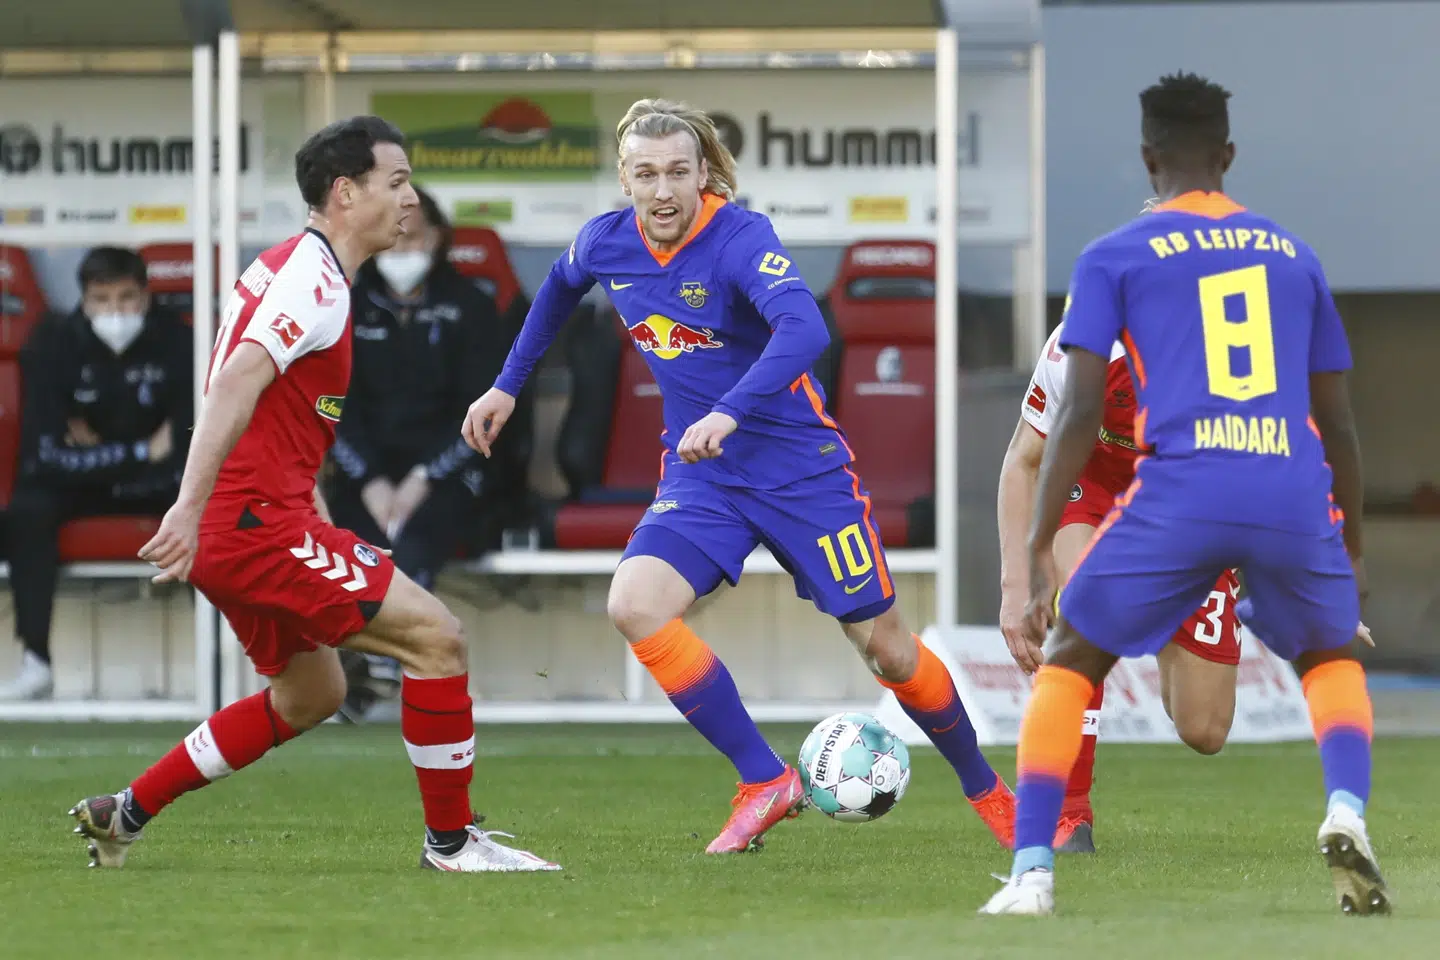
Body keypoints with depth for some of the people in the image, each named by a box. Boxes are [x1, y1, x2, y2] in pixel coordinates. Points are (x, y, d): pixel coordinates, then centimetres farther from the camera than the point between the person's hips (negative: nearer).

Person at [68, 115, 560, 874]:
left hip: (251, 522, 11)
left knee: (311, 693, 23)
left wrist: (317, 520, 26)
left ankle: (123, 814, 24)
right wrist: (190, 509, -32)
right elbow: (237, 383, -25)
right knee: (435, 635, -10)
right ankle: (450, 839, -3)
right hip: (259, 521, -11)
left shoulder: (296, 268, 19)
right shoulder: (316, 278, -13)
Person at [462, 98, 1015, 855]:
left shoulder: (740, 237, -22)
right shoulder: (605, 243, -4)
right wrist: (508, 385, 22)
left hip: (800, 470, -4)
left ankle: (987, 792, 27)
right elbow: (559, 290, 21)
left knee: (883, 645, 1)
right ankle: (765, 782, -12)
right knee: (635, 606, -22)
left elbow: (804, 329, -39)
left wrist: (729, 413, -51)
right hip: (700, 479, 4)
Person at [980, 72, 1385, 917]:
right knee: (1332, 659, 28)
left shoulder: (1115, 258, 10)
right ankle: (1347, 814, 0)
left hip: (1179, 495, -2)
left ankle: (1031, 878, 5)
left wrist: (1039, 551, 3)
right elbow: (1339, 423, 23)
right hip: (1297, 499, 2)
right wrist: (1354, 545, 35)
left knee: (1070, 663, 17)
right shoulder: (1295, 255, 20)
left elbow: (1081, 412, 2)